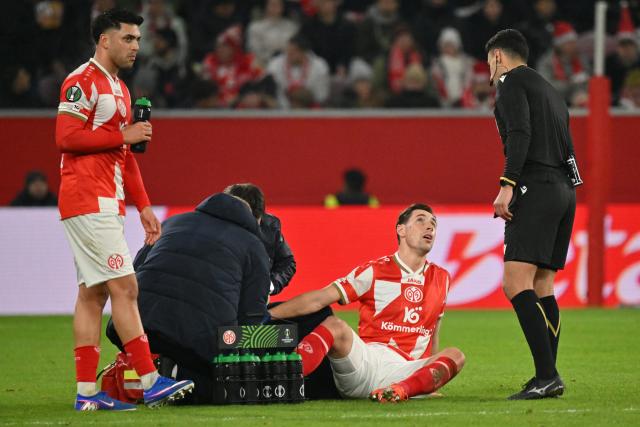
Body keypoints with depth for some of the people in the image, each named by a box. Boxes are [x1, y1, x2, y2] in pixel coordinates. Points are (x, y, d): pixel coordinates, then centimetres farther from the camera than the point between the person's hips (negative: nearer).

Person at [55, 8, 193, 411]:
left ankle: (87, 392, 5)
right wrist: (123, 134, -14)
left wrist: (144, 205, 19)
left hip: (107, 205, 10)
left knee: (93, 292, 6)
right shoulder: (83, 81, -9)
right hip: (88, 202, -10)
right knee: (125, 287, -11)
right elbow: (66, 137, -18)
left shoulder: (119, 89, 22)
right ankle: (151, 382, -12)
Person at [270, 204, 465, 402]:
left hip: (406, 372, 2)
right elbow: (318, 300, 0)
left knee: (455, 356, -23)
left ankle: (400, 390, -51)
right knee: (334, 326, -29)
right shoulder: (375, 272, 5)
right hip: (365, 360, -2)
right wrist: (265, 316, -9)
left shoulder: (441, 279, 17)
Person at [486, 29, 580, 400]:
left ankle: (547, 376, -25)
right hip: (566, 190, 9)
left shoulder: (512, 82, 0)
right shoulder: (551, 91, 26)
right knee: (542, 289, 12)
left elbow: (520, 134, -15)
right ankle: (548, 379, 10)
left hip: (535, 188, -9)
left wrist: (507, 185, -22)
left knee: (517, 285, -15)